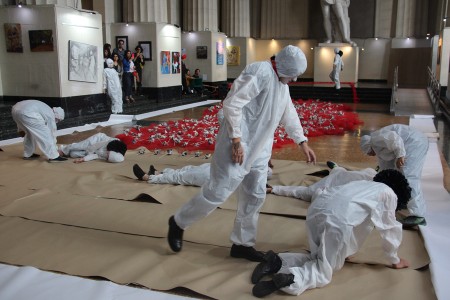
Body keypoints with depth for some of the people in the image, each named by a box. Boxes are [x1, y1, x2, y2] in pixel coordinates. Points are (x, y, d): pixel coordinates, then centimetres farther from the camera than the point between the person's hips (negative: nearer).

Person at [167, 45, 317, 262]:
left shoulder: (282, 84, 14)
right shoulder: (261, 73, -17)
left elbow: (289, 114, 24)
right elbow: (232, 103, -23)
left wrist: (302, 142, 19)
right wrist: (236, 140, -22)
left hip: (258, 149, 10)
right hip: (238, 145, -10)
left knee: (255, 196, 12)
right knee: (218, 191, -6)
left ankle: (242, 244, 25)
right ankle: (178, 223, 15)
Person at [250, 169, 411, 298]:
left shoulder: (362, 184, 41)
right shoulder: (390, 194, 23)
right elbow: (389, 230, 25)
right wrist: (395, 260, 41)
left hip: (316, 209, 7)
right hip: (339, 220, -6)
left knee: (319, 259, 23)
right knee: (324, 271, 9)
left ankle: (276, 262, 3)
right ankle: (291, 279, -20)